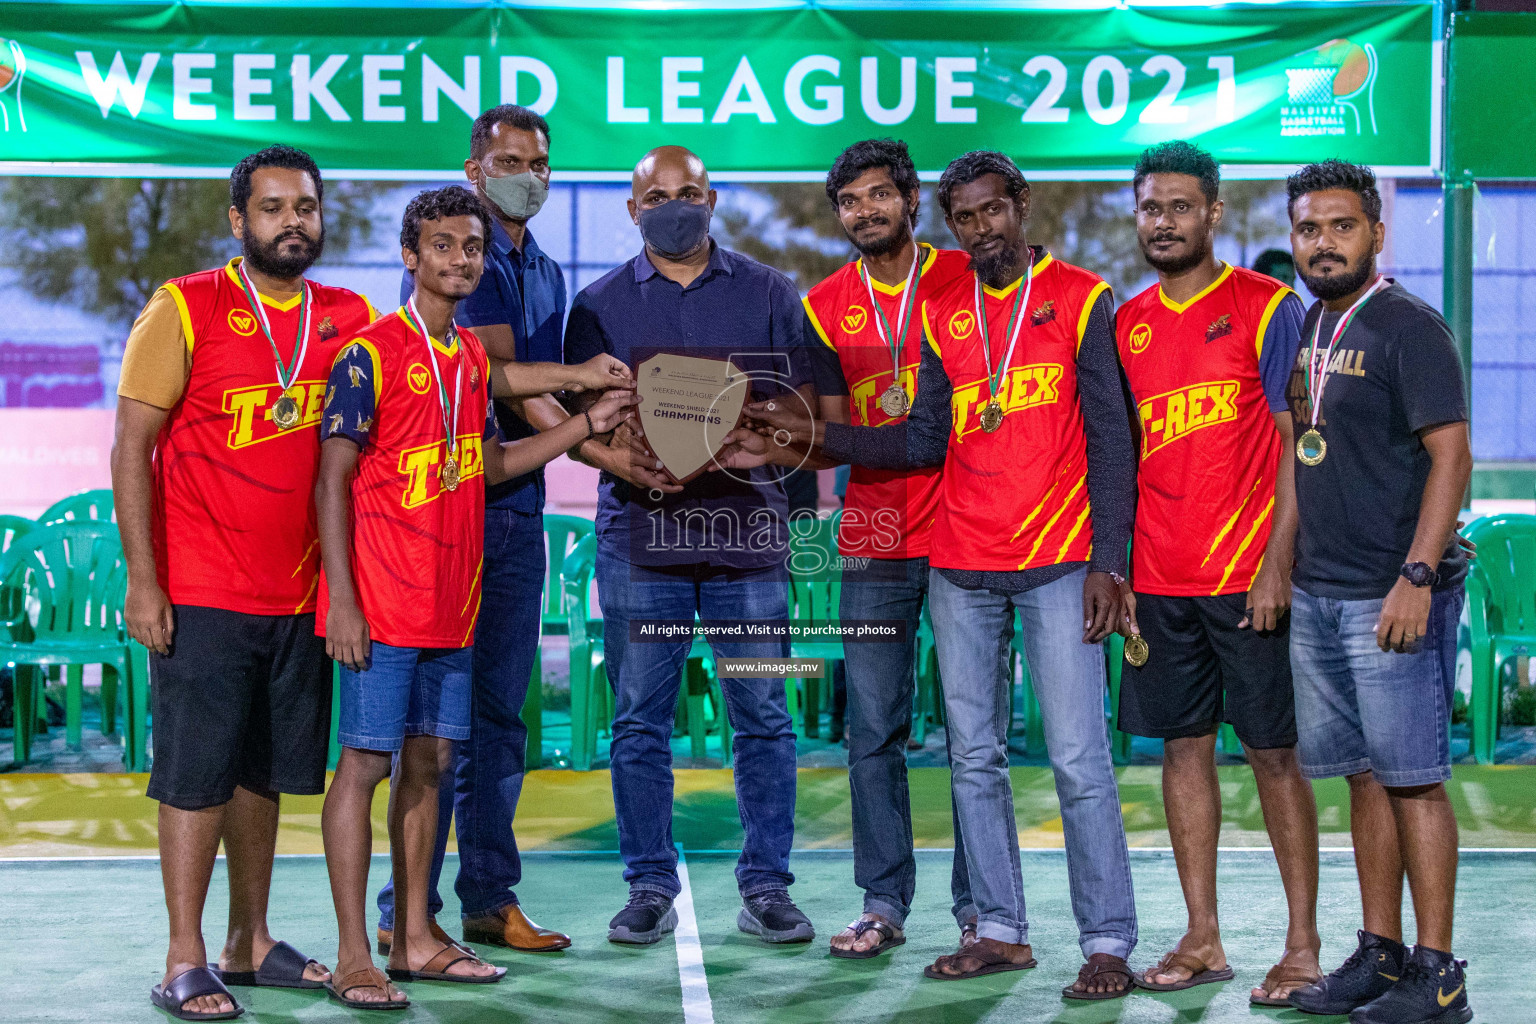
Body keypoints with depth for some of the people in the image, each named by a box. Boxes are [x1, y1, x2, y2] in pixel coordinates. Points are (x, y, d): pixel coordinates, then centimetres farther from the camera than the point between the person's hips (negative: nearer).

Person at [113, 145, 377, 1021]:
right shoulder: (185, 310, -5)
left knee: (264, 771, 13)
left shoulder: (349, 319, 7)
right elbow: (131, 447, -6)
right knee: (197, 774, -1)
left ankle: (250, 943, 24)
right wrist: (143, 580, -11)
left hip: (300, 595, 5)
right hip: (202, 595, -4)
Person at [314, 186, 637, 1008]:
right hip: (382, 603, -7)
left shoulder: (473, 357, 13)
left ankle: (415, 939, 20)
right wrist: (341, 600, -16)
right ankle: (353, 959, 0)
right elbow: (332, 481, -10)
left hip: (452, 601, 7)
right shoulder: (370, 354, -9)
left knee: (427, 761, 11)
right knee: (365, 763, -4)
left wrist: (588, 425, 15)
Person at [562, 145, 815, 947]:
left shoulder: (768, 294, 11)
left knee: (762, 715, 0)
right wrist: (628, 464, -14)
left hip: (748, 526, 0)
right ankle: (650, 887, 12)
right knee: (640, 721, 2)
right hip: (639, 530, 0)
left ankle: (765, 886, 9)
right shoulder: (601, 303, 11)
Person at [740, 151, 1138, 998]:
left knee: (1079, 760, -6)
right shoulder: (943, 317, 12)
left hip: (1058, 566, -5)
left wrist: (1107, 560, -10)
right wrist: (818, 435, 2)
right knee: (973, 758, 8)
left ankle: (1107, 940, 1)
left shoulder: (1080, 299, 0)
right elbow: (926, 442, 11)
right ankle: (996, 929, 17)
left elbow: (1110, 438, -3)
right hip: (960, 570, 5)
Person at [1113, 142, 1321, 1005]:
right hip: (1159, 580, 5)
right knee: (1184, 748, 8)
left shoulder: (1268, 308, -4)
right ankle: (1203, 941, 16)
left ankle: (1304, 945, 8)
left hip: (1250, 576, -5)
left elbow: (1296, 446, -7)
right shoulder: (1126, 325, 11)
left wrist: (1278, 563, -14)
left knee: (1275, 753, 0)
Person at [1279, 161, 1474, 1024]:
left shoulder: (1407, 326, -9)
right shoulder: (1309, 328, 14)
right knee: (1363, 776, 12)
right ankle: (1380, 954, 20)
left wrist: (1416, 578, -21)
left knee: (1413, 780, -4)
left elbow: (1452, 457, -15)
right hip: (1317, 594, 8)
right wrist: (1285, 572, 16)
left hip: (1391, 597, -8)